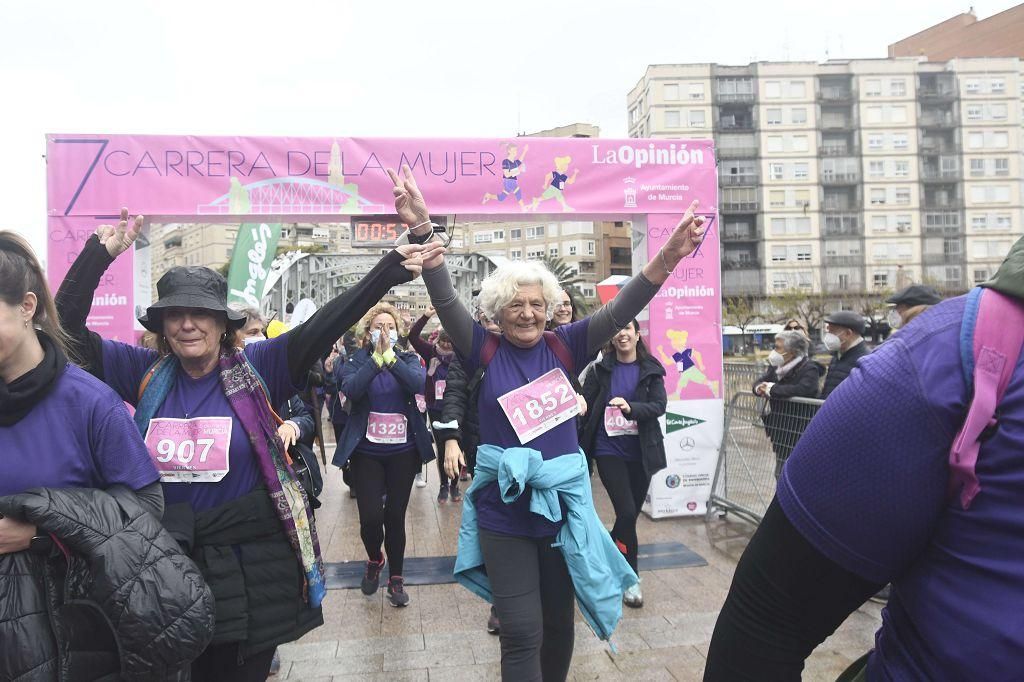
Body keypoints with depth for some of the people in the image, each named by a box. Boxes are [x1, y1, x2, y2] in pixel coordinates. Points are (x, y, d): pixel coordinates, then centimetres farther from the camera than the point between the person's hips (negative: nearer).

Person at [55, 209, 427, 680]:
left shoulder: (255, 369, -6)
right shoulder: (146, 373, 2)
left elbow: (323, 326, -16)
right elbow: (66, 326, 5)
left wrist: (391, 269, -24)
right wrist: (100, 253, -4)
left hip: (253, 566, -2)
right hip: (167, 564, 3)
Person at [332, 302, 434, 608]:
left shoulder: (408, 359, 4)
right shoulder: (356, 361, 0)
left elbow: (419, 384, -18)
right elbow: (350, 389, -20)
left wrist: (390, 356, -22)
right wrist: (376, 357, -22)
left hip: (403, 450, 1)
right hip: (366, 451, -1)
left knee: (396, 516, 6)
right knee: (370, 516, -5)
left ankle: (396, 577, 25)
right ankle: (374, 560, 27)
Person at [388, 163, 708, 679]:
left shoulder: (562, 347, 0)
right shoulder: (486, 351, -4)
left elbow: (619, 312, -9)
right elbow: (445, 301, -15)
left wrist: (667, 258, -22)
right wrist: (421, 229, -28)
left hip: (562, 501, 2)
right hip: (504, 508, -2)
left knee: (558, 621, 18)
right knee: (522, 632, -1)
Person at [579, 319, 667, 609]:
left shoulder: (651, 370, 1)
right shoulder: (601, 370, -1)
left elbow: (660, 405, -9)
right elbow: (584, 405, 0)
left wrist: (631, 407, -26)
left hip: (641, 452, 2)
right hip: (609, 451, -2)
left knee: (632, 513, 11)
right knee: (626, 512, -12)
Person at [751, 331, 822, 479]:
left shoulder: (809, 368, -14)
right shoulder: (776, 367, 9)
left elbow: (803, 389, -31)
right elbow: (761, 381, 16)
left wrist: (772, 389, -22)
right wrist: (760, 388, -10)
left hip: (797, 435, -8)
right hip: (780, 433, 8)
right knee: (781, 474, 19)